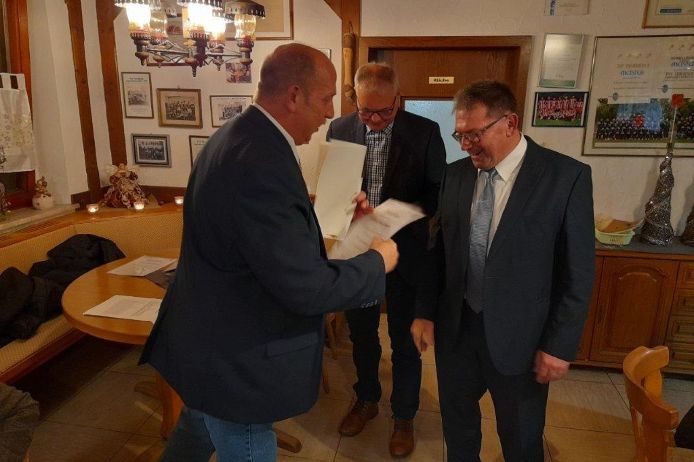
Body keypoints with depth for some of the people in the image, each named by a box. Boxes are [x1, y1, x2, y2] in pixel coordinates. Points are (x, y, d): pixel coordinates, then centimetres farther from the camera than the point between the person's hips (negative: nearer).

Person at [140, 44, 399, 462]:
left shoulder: (237, 136, 1)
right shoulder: (263, 163, -32)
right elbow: (305, 289, -30)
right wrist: (378, 262, -14)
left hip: (209, 338, 9)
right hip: (231, 360, -9)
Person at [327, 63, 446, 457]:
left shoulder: (425, 132, -9)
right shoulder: (340, 129, -2)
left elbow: (437, 192, -6)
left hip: (404, 250, -2)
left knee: (405, 340, 13)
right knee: (361, 334, 19)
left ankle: (404, 416, 35)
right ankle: (367, 400, 45)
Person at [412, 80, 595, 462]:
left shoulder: (566, 176, -13)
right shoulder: (455, 174, 0)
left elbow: (577, 271, -10)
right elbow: (438, 249, 5)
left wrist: (559, 345, -10)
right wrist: (425, 312, 4)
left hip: (518, 335, -3)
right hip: (455, 325, 4)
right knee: (456, 420, 22)